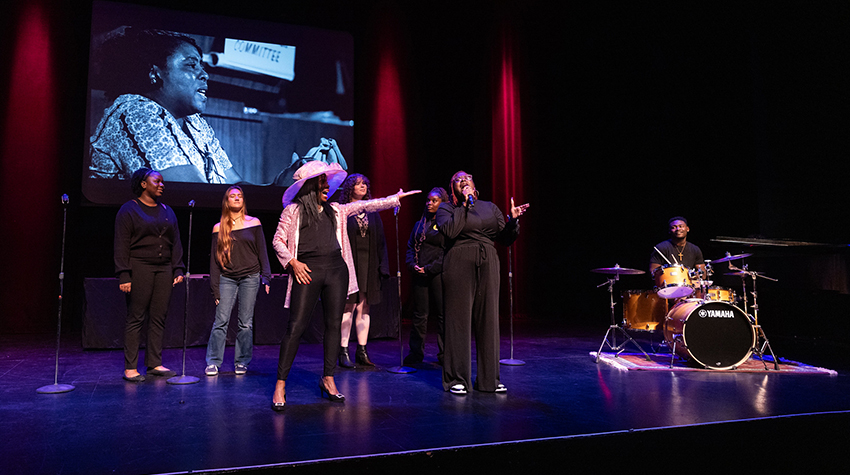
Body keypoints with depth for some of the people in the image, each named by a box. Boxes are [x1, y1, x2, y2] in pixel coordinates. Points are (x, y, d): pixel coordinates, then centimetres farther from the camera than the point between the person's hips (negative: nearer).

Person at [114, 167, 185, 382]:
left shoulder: (167, 211, 17)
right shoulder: (129, 210, 0)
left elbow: (176, 243, 16)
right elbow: (121, 245, -6)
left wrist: (178, 269, 7)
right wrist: (124, 275, -13)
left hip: (164, 269, 5)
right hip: (139, 268, -5)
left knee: (159, 318, 5)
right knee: (135, 318, -3)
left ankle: (155, 363, 12)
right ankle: (130, 368, 4)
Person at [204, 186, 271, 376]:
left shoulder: (254, 223, 6)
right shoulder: (219, 228, 7)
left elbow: (262, 251, 7)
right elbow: (214, 258, 8)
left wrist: (266, 277, 0)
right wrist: (215, 287, 4)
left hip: (250, 278, 0)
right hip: (227, 279, 1)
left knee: (245, 323, 2)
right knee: (221, 321, -4)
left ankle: (241, 362, 12)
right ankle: (213, 363, 5)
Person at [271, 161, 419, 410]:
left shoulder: (335, 210, 18)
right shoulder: (293, 211, 5)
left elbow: (365, 205, 22)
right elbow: (278, 240, 4)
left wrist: (395, 198, 24)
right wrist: (292, 262, -10)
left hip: (336, 269, 5)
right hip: (308, 270, -5)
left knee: (334, 324, 5)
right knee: (296, 326, -8)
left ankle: (328, 379, 18)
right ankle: (280, 384, 0)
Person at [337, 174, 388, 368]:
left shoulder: (372, 212, 13)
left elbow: (380, 240, 11)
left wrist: (383, 266, 4)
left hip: (369, 264, 5)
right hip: (349, 263, -4)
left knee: (364, 308, 7)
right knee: (349, 307, -4)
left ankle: (362, 352, 14)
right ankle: (344, 352, 4)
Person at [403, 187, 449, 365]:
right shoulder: (419, 225, 18)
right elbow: (410, 247, 17)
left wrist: (430, 268, -12)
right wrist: (412, 265, -2)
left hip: (439, 274, -4)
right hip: (419, 275, 4)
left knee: (443, 314, -1)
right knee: (419, 315, 5)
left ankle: (444, 354, 9)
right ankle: (416, 354, 12)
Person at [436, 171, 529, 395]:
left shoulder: (490, 208, 17)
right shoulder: (446, 208, 7)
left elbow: (506, 239, 13)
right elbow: (450, 230, -14)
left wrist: (513, 220, -5)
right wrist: (464, 205, -8)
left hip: (488, 266, 4)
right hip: (459, 265, -4)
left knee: (488, 320, 5)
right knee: (459, 321, -3)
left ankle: (489, 379, 16)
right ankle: (456, 380, 7)